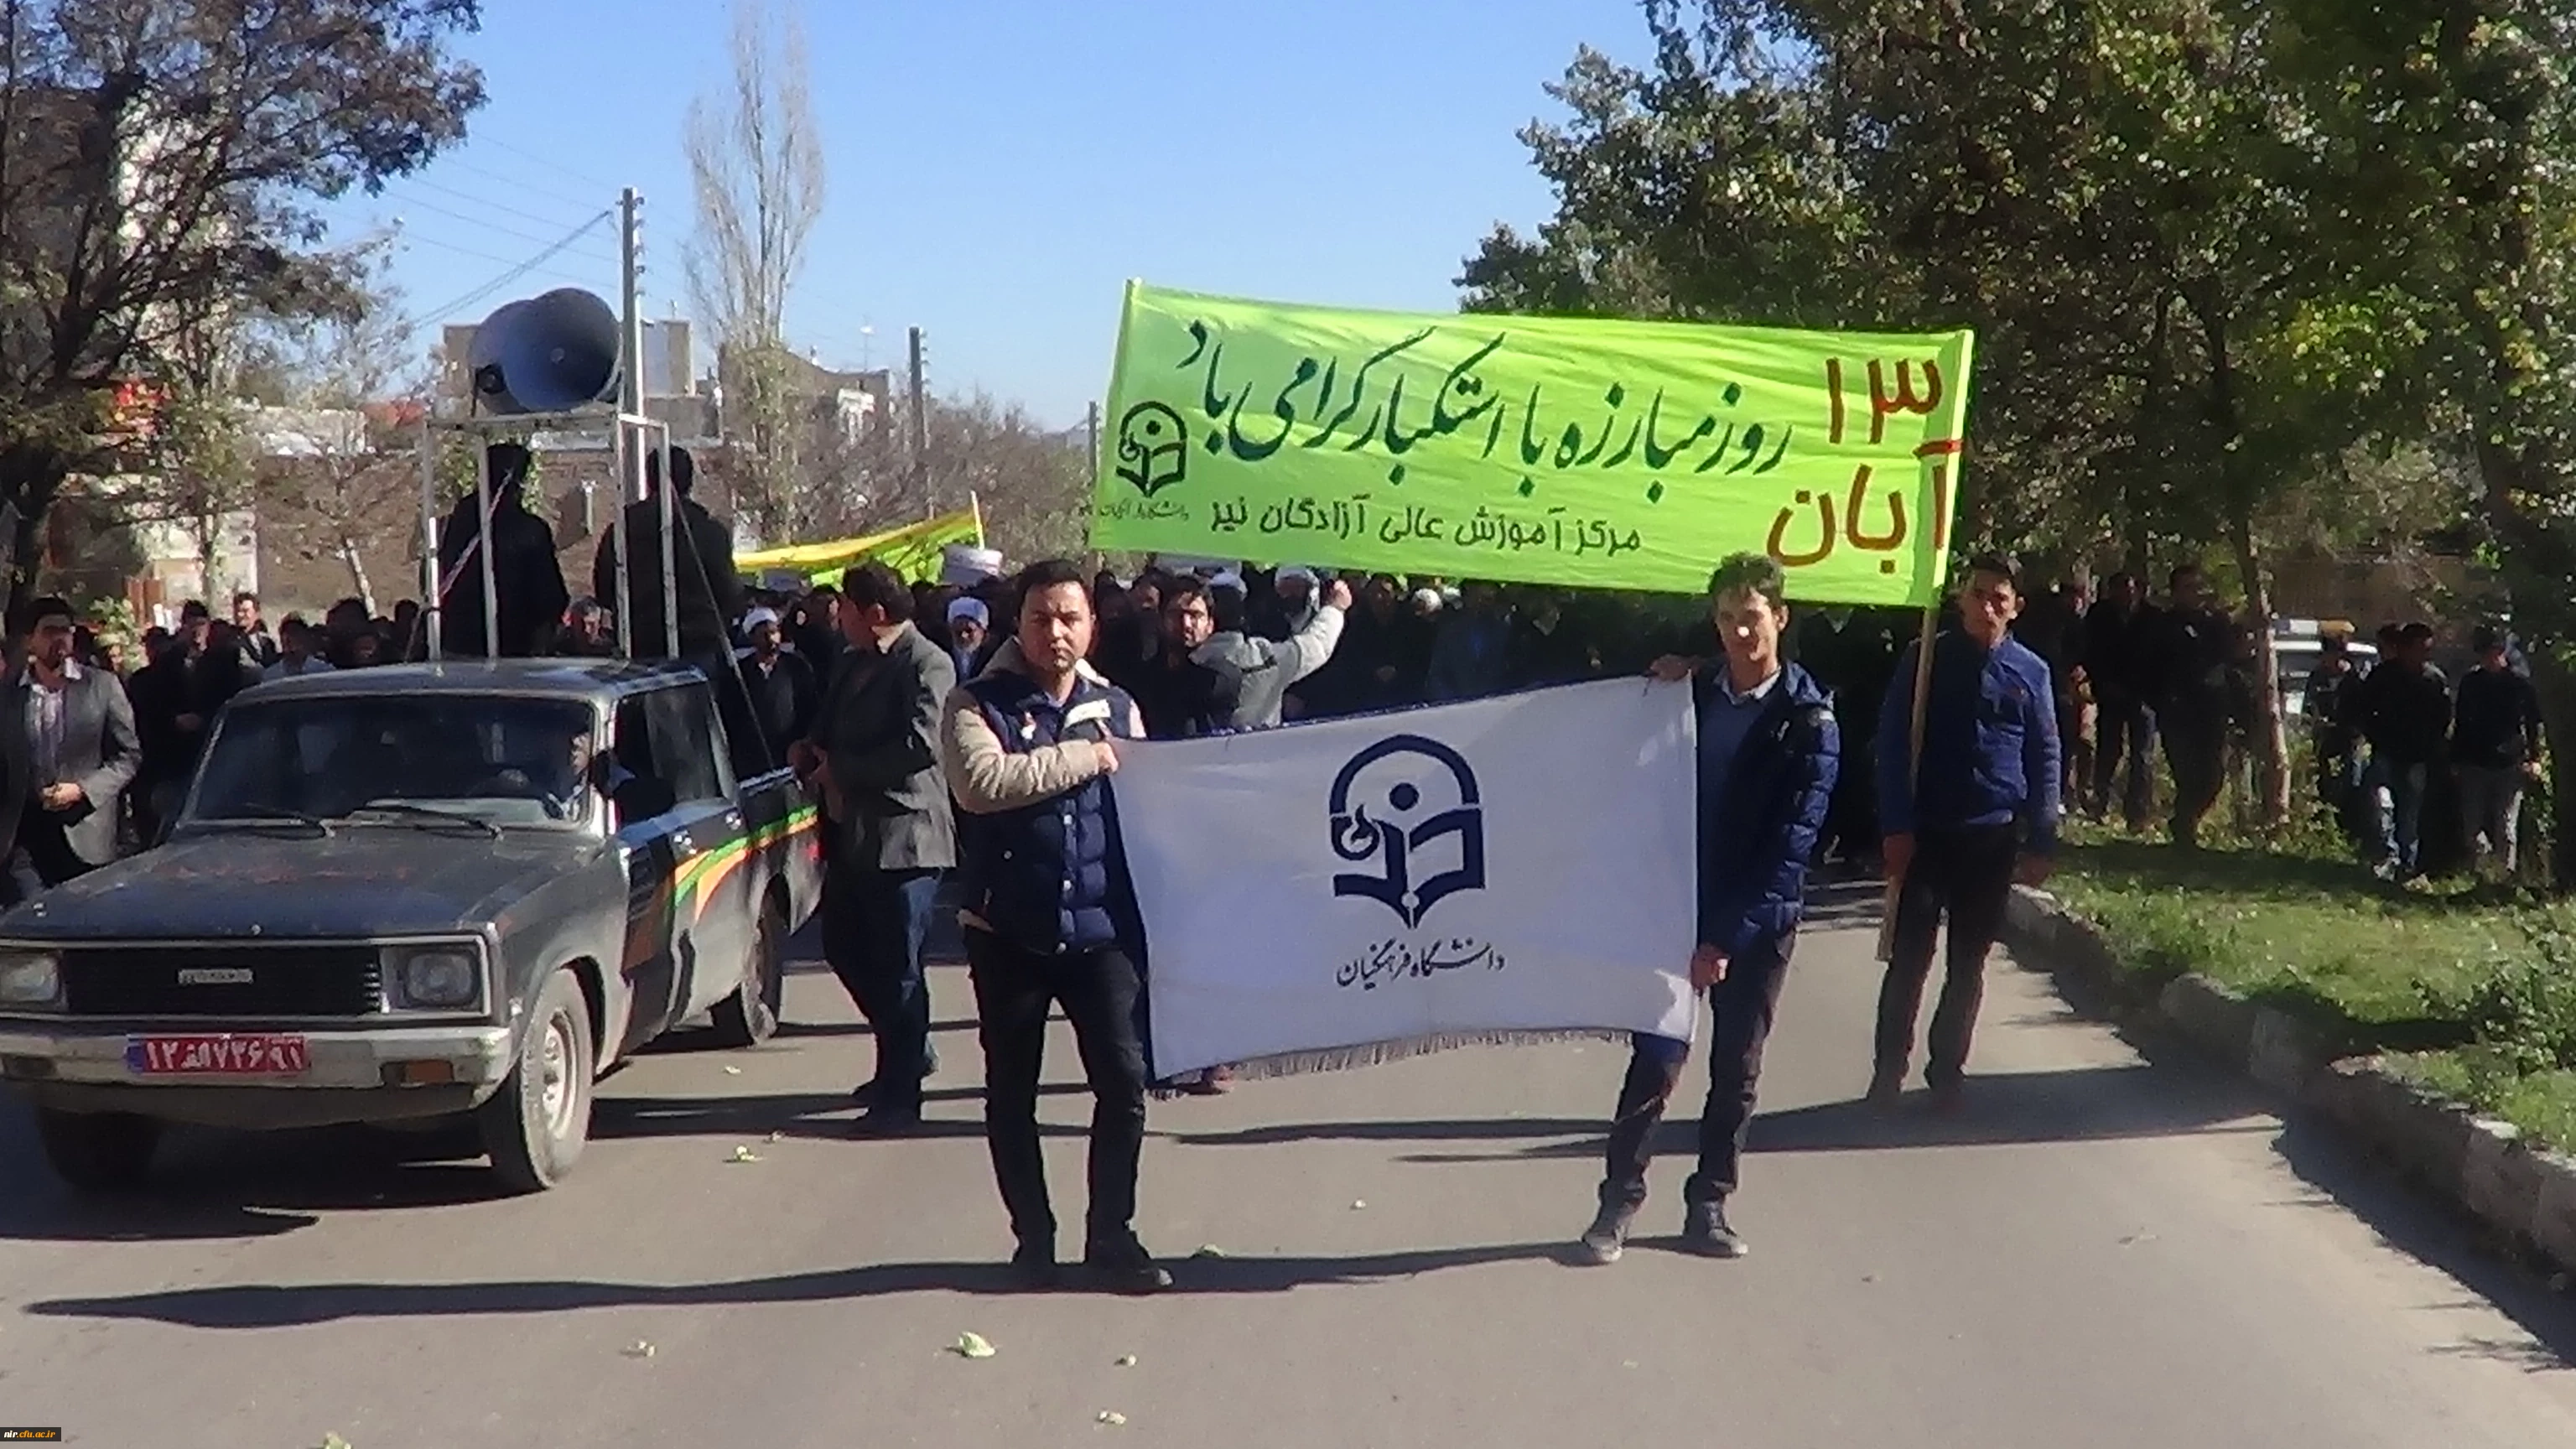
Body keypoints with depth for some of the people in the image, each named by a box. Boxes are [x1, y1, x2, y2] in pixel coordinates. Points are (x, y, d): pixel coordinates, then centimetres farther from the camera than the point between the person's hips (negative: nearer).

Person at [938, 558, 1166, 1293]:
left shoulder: (1116, 707, 11)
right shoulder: (977, 704, -1)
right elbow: (980, 782, -22)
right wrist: (1083, 758, -15)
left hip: (1100, 928, 2)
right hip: (1008, 930, -2)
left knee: (1124, 1079, -5)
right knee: (1011, 1091, 7)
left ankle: (1111, 1235, 9)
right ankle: (1034, 1238, 20)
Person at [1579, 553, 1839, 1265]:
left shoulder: (1808, 721, -9)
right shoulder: (1693, 694, 3)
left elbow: (1791, 843, -12)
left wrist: (1728, 938, -16)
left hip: (1758, 922, -2)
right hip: (1680, 905, 2)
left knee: (1736, 1072, 8)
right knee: (1656, 1060, 0)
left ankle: (1708, 1207, 19)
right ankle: (1619, 1200, 10)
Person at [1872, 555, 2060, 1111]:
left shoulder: (2030, 672, 3)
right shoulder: (1924, 658, -2)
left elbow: (2045, 758, 6)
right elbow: (1893, 745, -3)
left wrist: (2041, 842, 0)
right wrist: (1896, 827, -11)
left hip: (1993, 838, 2)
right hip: (1926, 833, -2)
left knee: (1969, 964, 9)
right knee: (1908, 956, -1)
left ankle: (1947, 1071, 19)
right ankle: (1888, 1068, 11)